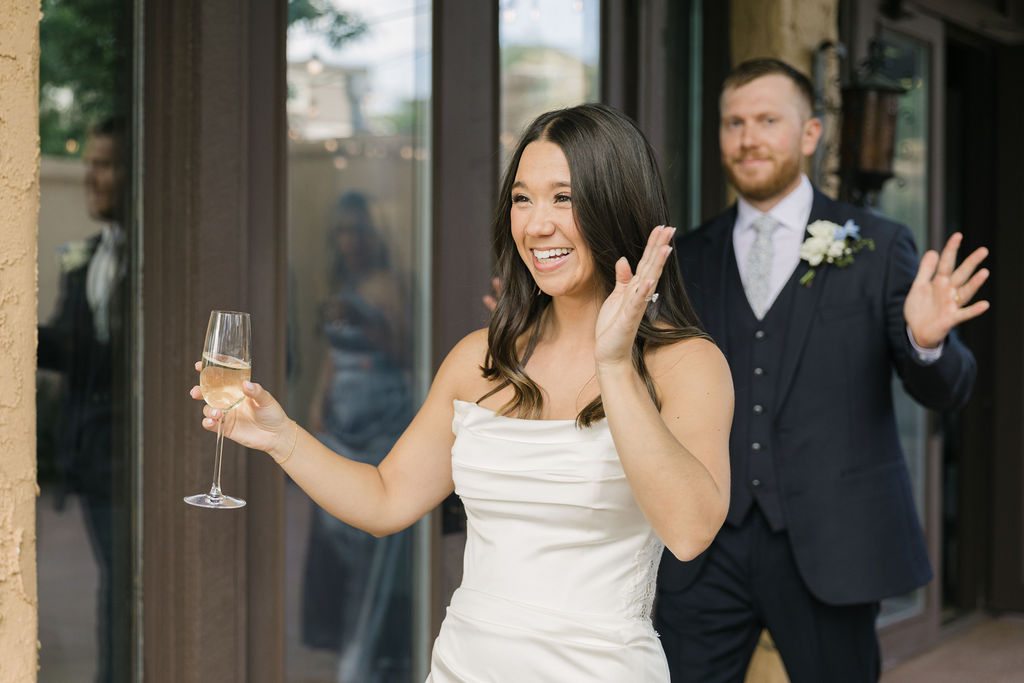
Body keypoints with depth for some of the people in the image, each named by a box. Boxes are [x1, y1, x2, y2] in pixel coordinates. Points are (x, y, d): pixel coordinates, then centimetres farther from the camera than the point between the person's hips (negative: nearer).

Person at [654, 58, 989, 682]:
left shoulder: (875, 248, 1)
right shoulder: (689, 259, 9)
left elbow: (948, 393, 0)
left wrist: (927, 342, -23)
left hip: (829, 543, -2)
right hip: (708, 548, 2)